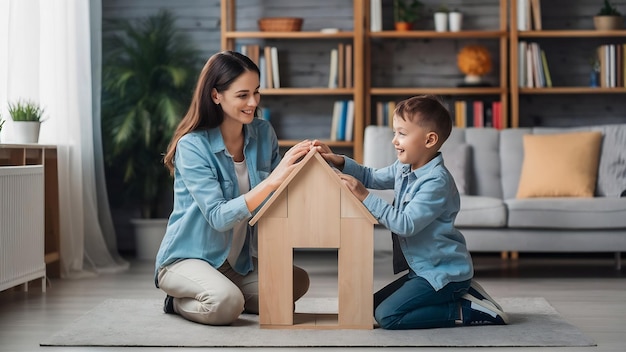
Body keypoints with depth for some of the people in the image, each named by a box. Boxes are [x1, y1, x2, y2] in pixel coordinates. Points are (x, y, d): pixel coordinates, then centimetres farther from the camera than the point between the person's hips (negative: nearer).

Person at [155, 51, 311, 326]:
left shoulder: (263, 133, -3)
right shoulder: (192, 146, -19)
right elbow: (218, 217, -28)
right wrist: (273, 180, -38)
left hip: (239, 260, 6)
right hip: (187, 259, -6)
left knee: (297, 283, -16)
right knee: (226, 303, -33)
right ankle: (179, 303, -1)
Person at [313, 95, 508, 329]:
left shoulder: (436, 181, -23)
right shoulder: (404, 168, 5)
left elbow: (406, 224, -28)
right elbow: (373, 178, 20)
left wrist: (365, 197, -25)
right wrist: (338, 161, 6)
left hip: (444, 272, -10)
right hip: (423, 267, 10)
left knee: (386, 316, -18)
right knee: (374, 305, 15)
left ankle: (467, 311, -8)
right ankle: (459, 293, 12)